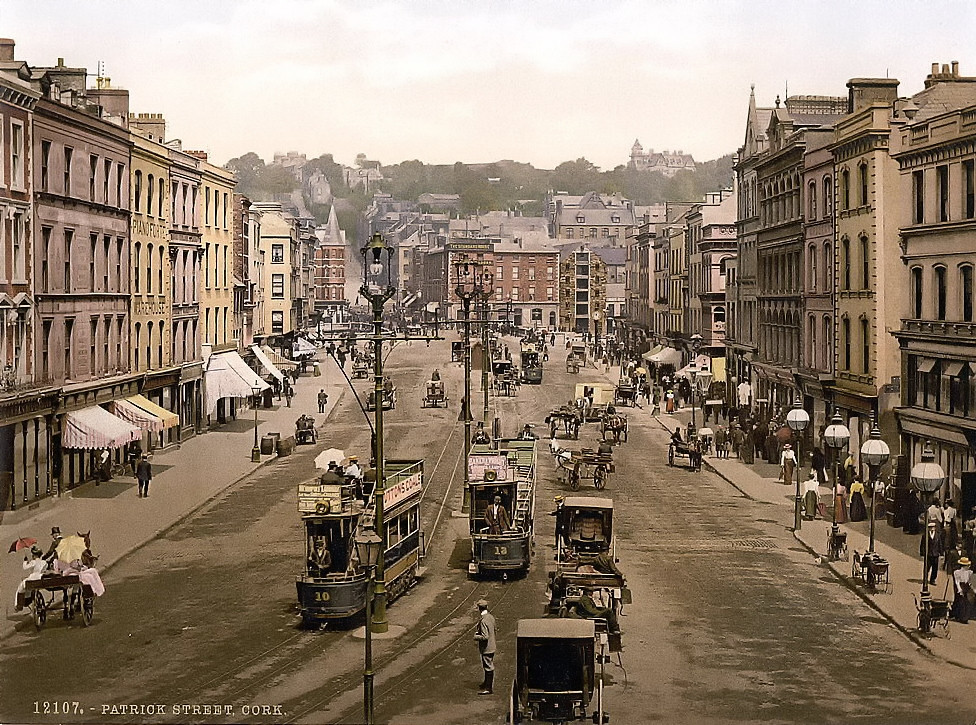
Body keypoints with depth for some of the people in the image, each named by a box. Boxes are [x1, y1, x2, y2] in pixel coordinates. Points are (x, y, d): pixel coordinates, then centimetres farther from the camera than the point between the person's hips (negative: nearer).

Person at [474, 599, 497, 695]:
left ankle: (488, 689, 8)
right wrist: (479, 631, 14)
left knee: (488, 667, 0)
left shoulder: (483, 621, -26)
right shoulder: (491, 616, 3)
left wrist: (476, 637, -11)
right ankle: (487, 683, 38)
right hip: (492, 646, 9)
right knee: (489, 666, 22)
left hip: (486, 648, -9)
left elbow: (485, 636, -28)